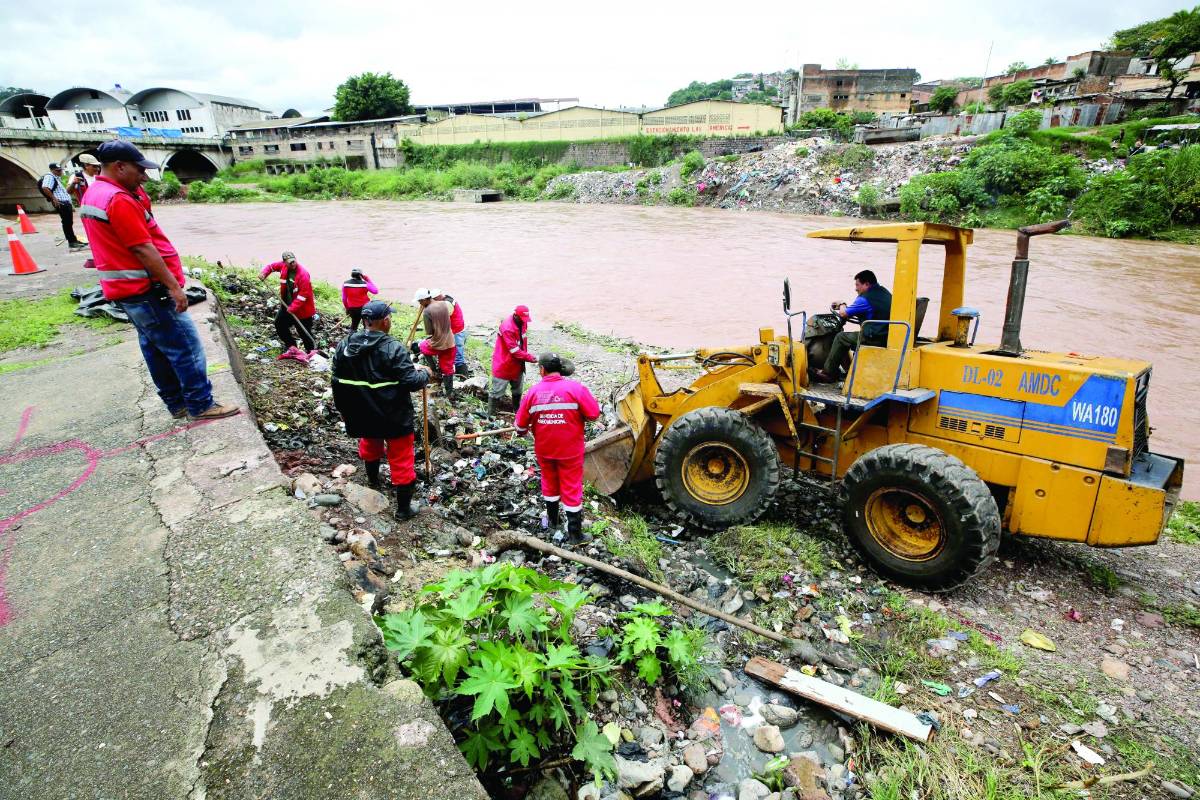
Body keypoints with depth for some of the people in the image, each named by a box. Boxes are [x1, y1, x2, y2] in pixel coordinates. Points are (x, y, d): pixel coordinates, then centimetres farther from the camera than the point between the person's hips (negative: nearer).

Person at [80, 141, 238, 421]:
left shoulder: (92, 195, 14)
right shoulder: (118, 199, -19)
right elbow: (143, 250, -22)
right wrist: (174, 287, -20)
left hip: (127, 290, 11)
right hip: (147, 291, -11)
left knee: (156, 348, 14)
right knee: (186, 348, -5)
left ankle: (177, 403, 22)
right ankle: (201, 405, 1)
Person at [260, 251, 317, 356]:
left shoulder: (303, 274, -24)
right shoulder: (283, 266, -4)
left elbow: (304, 294, -26)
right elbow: (271, 266, 16)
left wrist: (293, 307, -27)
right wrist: (264, 273, -5)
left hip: (302, 309, -8)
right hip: (287, 305, 8)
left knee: (304, 332, -3)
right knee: (279, 324, 14)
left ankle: (311, 351, 13)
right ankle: (292, 348, 23)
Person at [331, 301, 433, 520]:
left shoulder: (344, 346, -4)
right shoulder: (393, 348, -23)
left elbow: (338, 383, 6)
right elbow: (411, 382, -23)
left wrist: (343, 409, 20)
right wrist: (424, 373, -2)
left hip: (363, 415, 6)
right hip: (395, 417, -6)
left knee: (370, 444, 34)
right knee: (401, 460, 7)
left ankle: (372, 480, 57)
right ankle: (404, 508, 15)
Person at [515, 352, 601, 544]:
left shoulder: (533, 392, -8)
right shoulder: (575, 388, -17)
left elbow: (520, 423, -1)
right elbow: (594, 413, -16)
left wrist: (522, 431, 22)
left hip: (544, 449, 3)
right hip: (570, 449, -3)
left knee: (550, 482, 24)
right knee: (571, 488, 8)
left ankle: (552, 520, 40)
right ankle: (574, 533, 14)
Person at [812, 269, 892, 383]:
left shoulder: (865, 299, -16)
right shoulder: (884, 292, 12)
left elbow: (843, 314, -6)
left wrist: (842, 305, 17)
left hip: (875, 339, -9)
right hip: (889, 337, 9)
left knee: (841, 337, 6)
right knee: (855, 335, 29)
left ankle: (828, 373, 13)